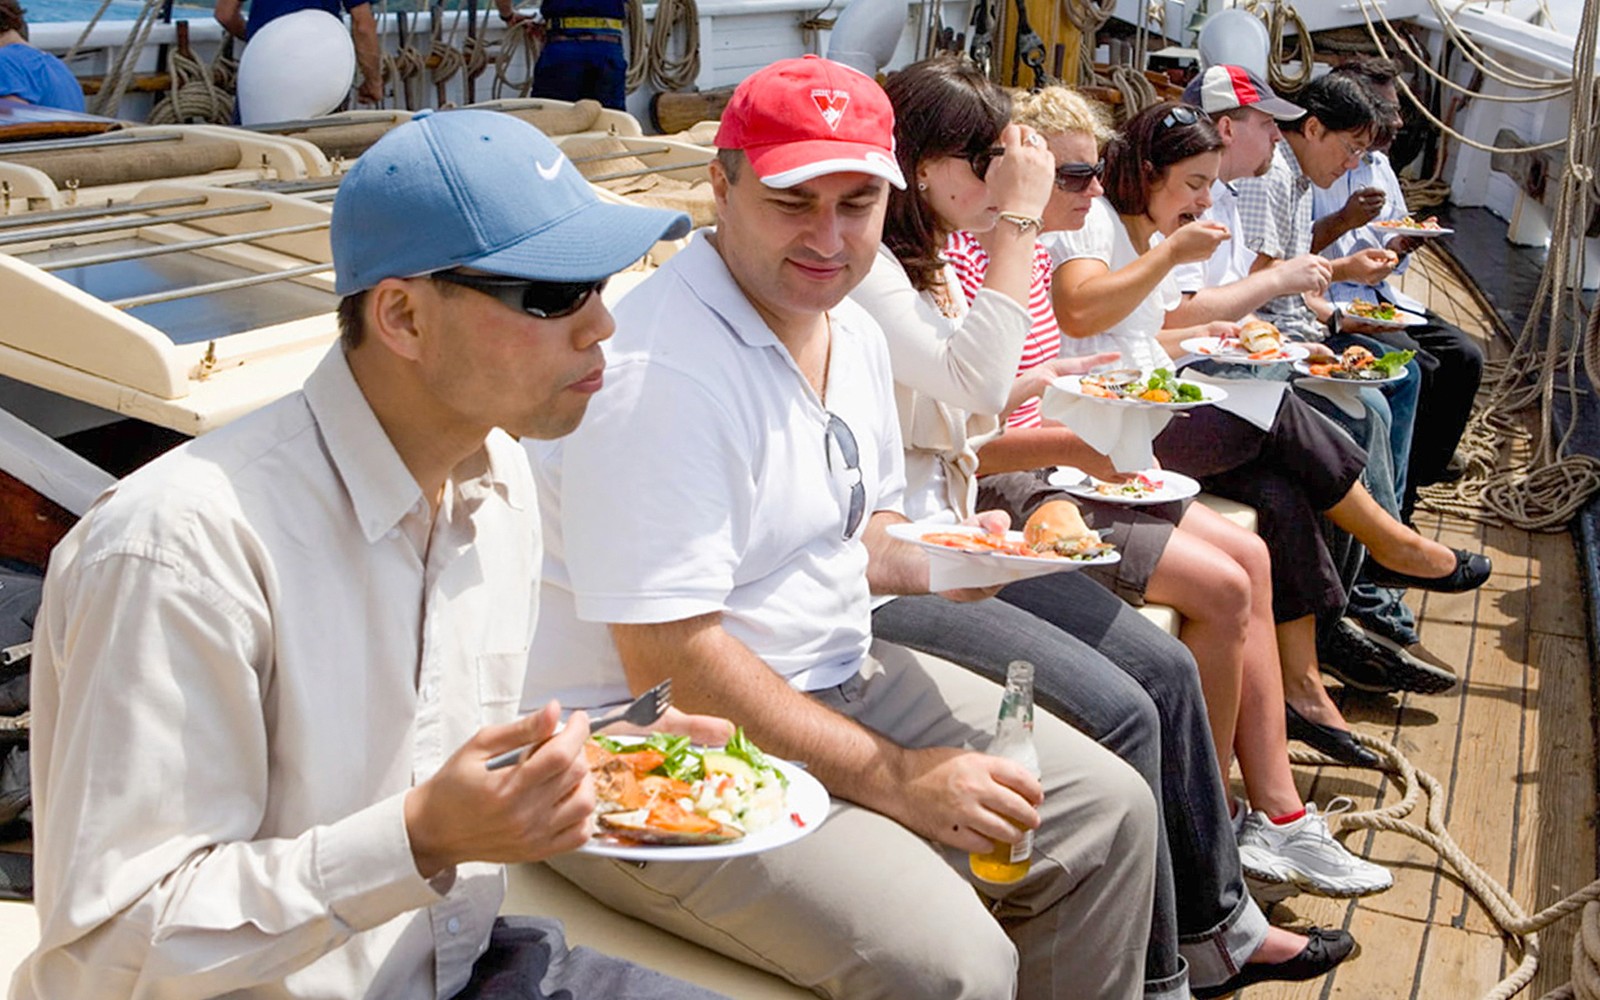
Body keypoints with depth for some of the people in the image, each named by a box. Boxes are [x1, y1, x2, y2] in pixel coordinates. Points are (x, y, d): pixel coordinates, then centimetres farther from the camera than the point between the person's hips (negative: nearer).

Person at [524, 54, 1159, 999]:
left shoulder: (854, 332, 7)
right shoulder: (659, 372, -24)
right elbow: (668, 660, -25)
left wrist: (931, 566, -2)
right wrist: (893, 777, -22)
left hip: (841, 680, 9)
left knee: (1110, 808, 8)